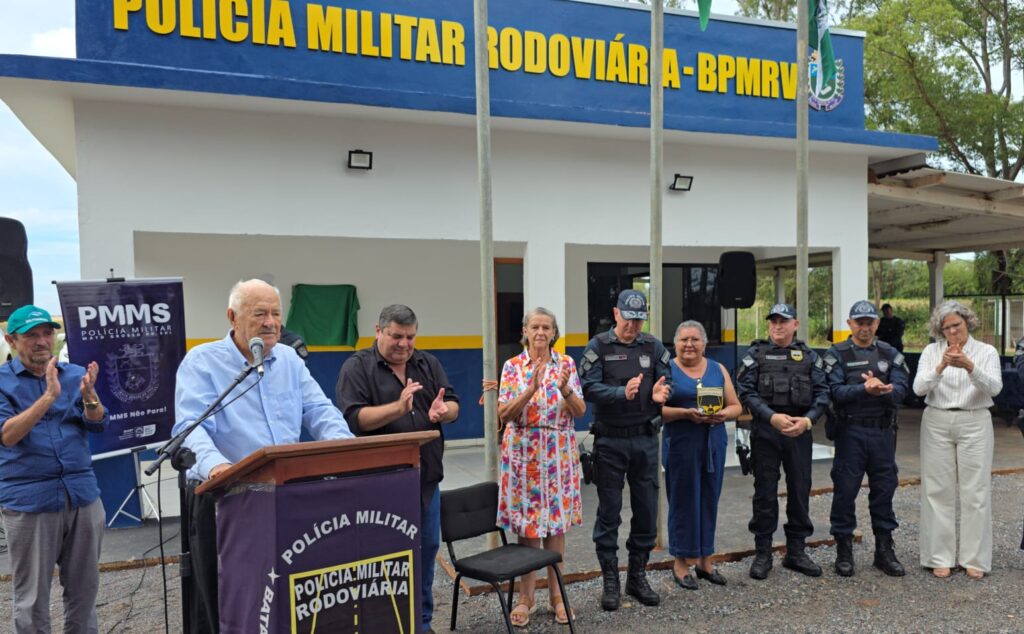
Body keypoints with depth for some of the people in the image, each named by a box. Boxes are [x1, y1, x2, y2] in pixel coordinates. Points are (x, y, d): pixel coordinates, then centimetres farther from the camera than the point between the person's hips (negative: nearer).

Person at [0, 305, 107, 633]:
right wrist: (49, 396, -28)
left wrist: (88, 395, -25)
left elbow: (97, 423, -4)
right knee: (32, 598, 6)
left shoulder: (76, 374, 7)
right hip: (29, 501, -3)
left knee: (84, 589, 12)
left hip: (83, 495, 3)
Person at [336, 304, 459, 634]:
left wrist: (443, 411, -19)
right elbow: (353, 418, -17)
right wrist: (399, 407, -29)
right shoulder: (356, 367, -6)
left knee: (427, 549, 14)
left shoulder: (428, 363, 8)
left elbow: (453, 405, 5)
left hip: (426, 477, 5)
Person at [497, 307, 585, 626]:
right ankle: (526, 596, 18)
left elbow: (580, 411, -1)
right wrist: (532, 388, -22)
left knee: (557, 520, 7)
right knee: (527, 523, 3)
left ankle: (556, 593, 21)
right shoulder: (512, 366, -1)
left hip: (560, 452, 1)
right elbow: (504, 414, -8)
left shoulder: (567, 364, 3)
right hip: (523, 451, -1)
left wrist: (565, 388, -20)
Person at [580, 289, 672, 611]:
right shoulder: (598, 347, -4)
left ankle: (638, 576, 26)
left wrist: (660, 393, -20)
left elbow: (668, 381, 3)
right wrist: (623, 392, -28)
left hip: (645, 439, 3)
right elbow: (589, 388, -13)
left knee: (646, 509, 10)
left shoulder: (653, 347, 7)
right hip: (610, 440, -3)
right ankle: (610, 581, 17)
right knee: (609, 511, 5)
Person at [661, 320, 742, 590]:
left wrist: (724, 413, -9)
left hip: (714, 444, 4)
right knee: (683, 500, 1)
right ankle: (681, 561, 14)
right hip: (680, 444, -4)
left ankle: (705, 560, 22)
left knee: (709, 500, 9)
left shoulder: (718, 369, 12)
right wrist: (685, 413, -21)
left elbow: (736, 406, 12)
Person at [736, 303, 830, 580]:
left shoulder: (809, 356, 9)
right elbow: (747, 392, -6)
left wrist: (807, 419, -12)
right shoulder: (756, 354, 2)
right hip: (765, 432, -2)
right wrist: (772, 417, -17)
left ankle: (796, 552, 24)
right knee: (765, 492, 4)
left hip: (800, 432, 2)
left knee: (800, 490, 9)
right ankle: (762, 553, 15)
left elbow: (822, 393, 4)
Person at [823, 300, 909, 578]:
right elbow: (834, 391, -12)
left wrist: (882, 388, -24)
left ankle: (884, 550, 24)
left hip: (883, 432, 3)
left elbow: (901, 390, -3)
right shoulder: (837, 354, 1)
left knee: (884, 490, 10)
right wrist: (865, 389, -26)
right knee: (845, 491, 2)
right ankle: (844, 551, 15)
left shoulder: (890, 354, 10)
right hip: (850, 432, -3)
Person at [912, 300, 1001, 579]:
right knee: (938, 490, 3)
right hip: (937, 423, 1)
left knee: (976, 491, 2)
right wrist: (941, 366, -25)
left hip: (975, 423, 0)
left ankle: (975, 559, 14)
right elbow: (919, 388, -9)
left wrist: (969, 367, -30)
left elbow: (994, 387, -14)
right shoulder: (931, 351, 3)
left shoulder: (986, 351, 2)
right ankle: (940, 557, 12)